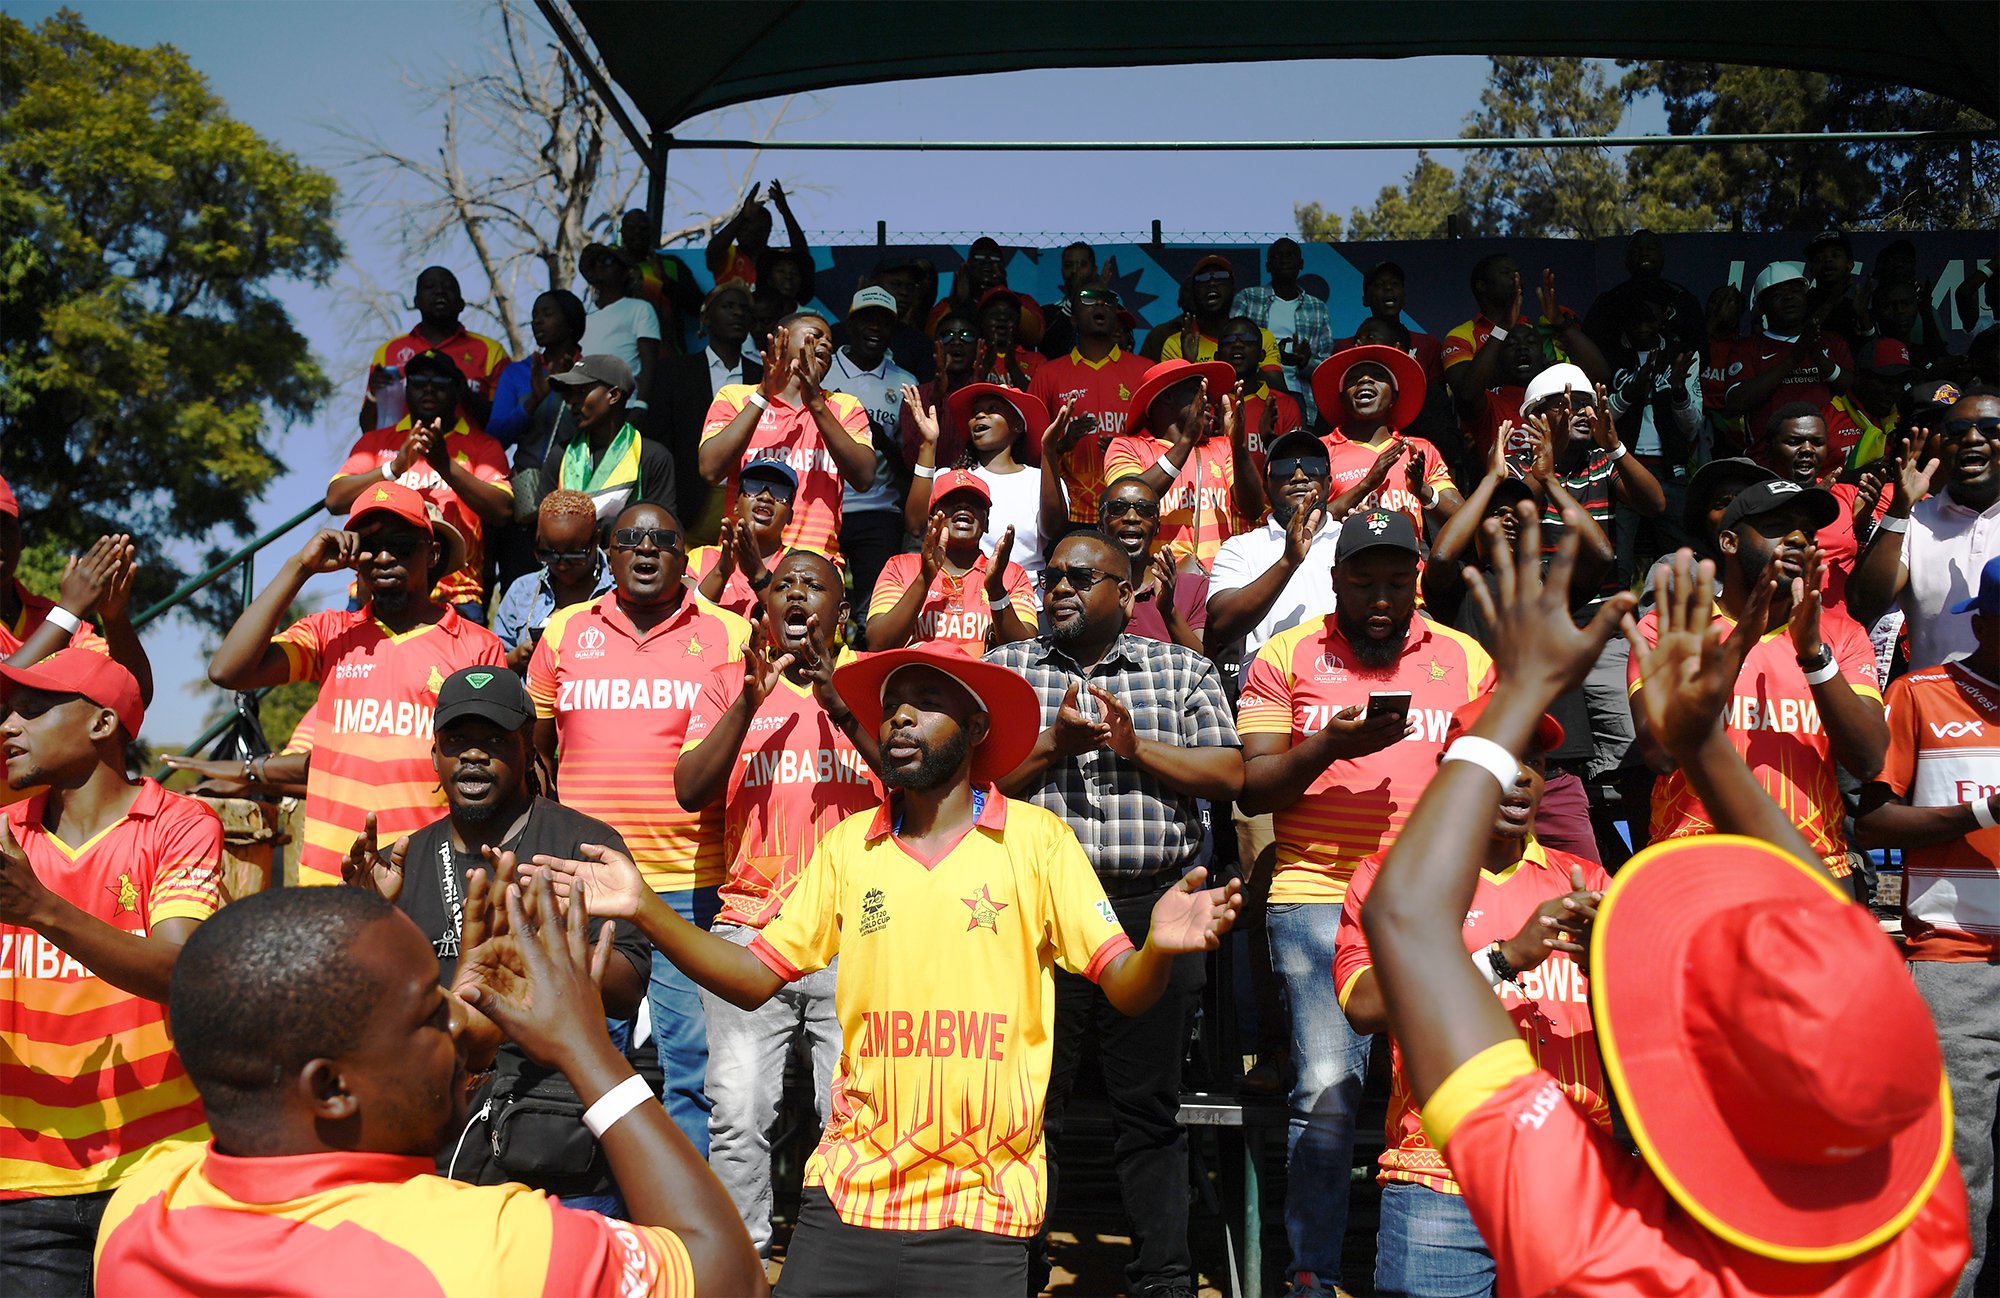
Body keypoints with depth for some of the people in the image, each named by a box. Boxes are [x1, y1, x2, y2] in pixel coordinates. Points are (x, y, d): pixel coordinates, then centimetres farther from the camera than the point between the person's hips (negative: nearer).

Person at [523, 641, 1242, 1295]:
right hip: (847, 1194, 3)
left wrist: (1160, 948, -28)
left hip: (984, 1205, -2)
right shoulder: (847, 845, 5)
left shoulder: (1036, 837, -4)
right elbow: (754, 977, 6)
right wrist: (644, 907, -6)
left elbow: (1125, 988, -6)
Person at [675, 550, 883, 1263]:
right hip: (750, 928, 1)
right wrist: (750, 702, -11)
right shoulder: (730, 683, 12)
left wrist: (839, 704, -18)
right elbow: (691, 792, 1)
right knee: (737, 1112, -2)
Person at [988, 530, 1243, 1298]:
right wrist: (1053, 745, -11)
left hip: (1155, 913, 0)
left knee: (1150, 1108, 6)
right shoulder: (1006, 668, 12)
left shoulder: (1183, 670, 12)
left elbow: (1229, 775, 2)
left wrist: (1136, 746, -8)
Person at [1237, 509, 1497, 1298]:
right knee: (1327, 1084, -7)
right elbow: (1251, 790, 4)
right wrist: (1330, 745, -11)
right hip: (1317, 894, -2)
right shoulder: (1286, 656, 8)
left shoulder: (1466, 659, 14)